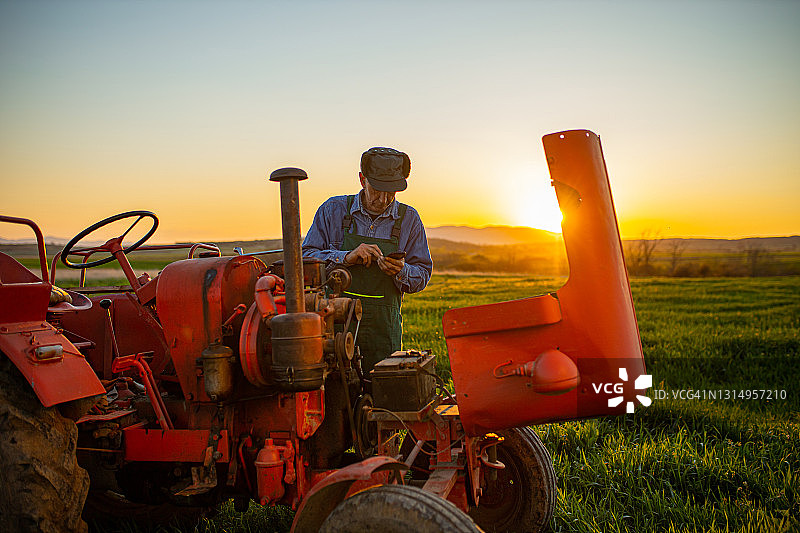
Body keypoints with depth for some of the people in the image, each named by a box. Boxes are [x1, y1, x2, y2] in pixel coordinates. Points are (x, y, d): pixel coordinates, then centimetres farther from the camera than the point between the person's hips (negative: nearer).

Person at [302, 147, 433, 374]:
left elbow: (422, 275, 8)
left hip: (383, 329, 1)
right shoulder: (333, 210, 3)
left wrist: (400, 272, -13)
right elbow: (306, 257, 0)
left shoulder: (409, 219, 7)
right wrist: (345, 258, -15)